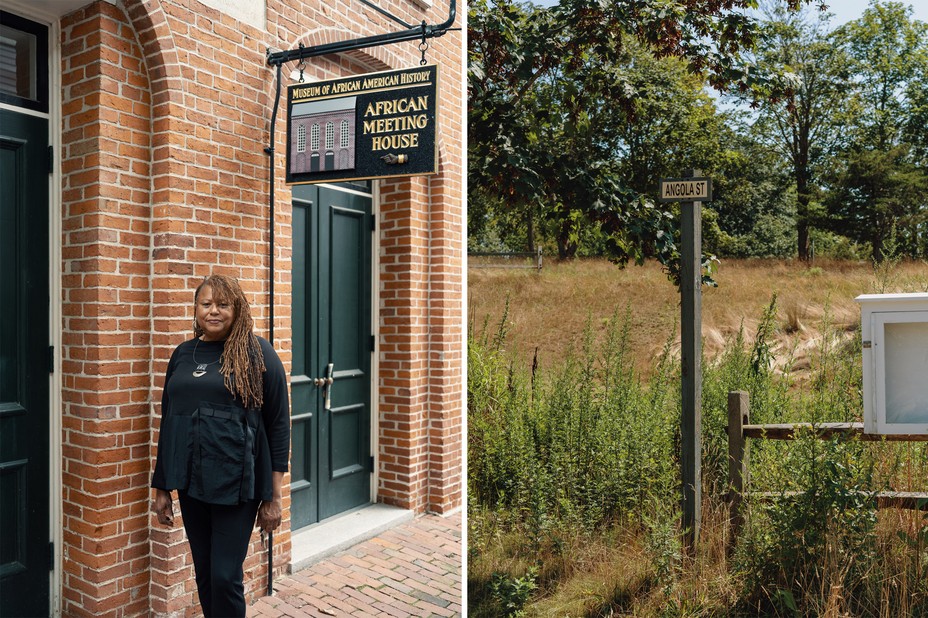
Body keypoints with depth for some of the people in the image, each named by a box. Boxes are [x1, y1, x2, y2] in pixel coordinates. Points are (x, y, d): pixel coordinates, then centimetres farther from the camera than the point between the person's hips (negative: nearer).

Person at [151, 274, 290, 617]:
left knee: (226, 577, 0)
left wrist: (273, 496, -7)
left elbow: (278, 424, -6)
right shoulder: (183, 354, 9)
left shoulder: (257, 353, -6)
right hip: (190, 483, 5)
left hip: (236, 484, -5)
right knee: (204, 575, 15)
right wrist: (162, 487, 13)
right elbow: (168, 421, 14)